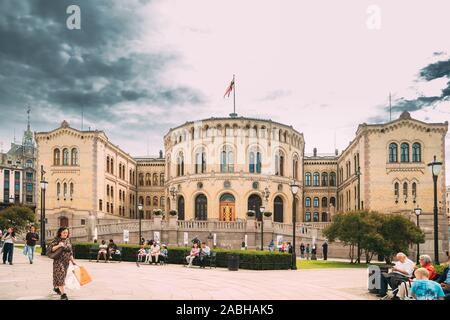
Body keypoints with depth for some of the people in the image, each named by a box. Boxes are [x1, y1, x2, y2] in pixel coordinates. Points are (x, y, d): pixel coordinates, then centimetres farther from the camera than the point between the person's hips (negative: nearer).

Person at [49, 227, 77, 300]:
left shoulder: (68, 240, 10)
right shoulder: (56, 240, -7)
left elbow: (70, 251, 14)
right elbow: (50, 248, -14)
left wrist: (72, 261, 11)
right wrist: (58, 246, -27)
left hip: (66, 261, 6)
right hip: (58, 261, -6)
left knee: (63, 275, 16)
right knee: (60, 275, -12)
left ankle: (56, 287, 41)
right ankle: (63, 294, -16)